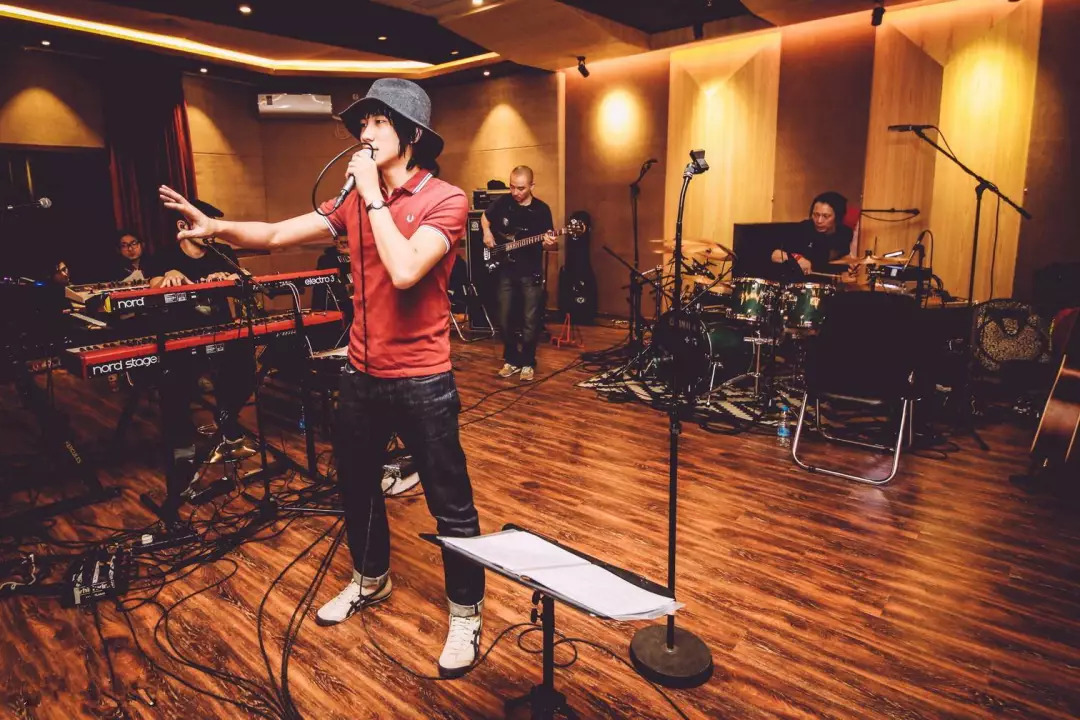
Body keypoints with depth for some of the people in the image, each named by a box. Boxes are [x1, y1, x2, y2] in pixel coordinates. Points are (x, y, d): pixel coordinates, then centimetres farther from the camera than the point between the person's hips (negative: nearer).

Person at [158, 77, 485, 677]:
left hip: (420, 381, -7)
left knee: (450, 505, 5)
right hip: (361, 374, 7)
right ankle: (369, 579, 47)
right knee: (356, 485, 22)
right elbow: (277, 234, 2)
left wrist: (374, 195, -19)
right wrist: (216, 226, -15)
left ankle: (466, 613, 26)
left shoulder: (444, 199, -12)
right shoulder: (356, 200, 7)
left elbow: (404, 271, -28)